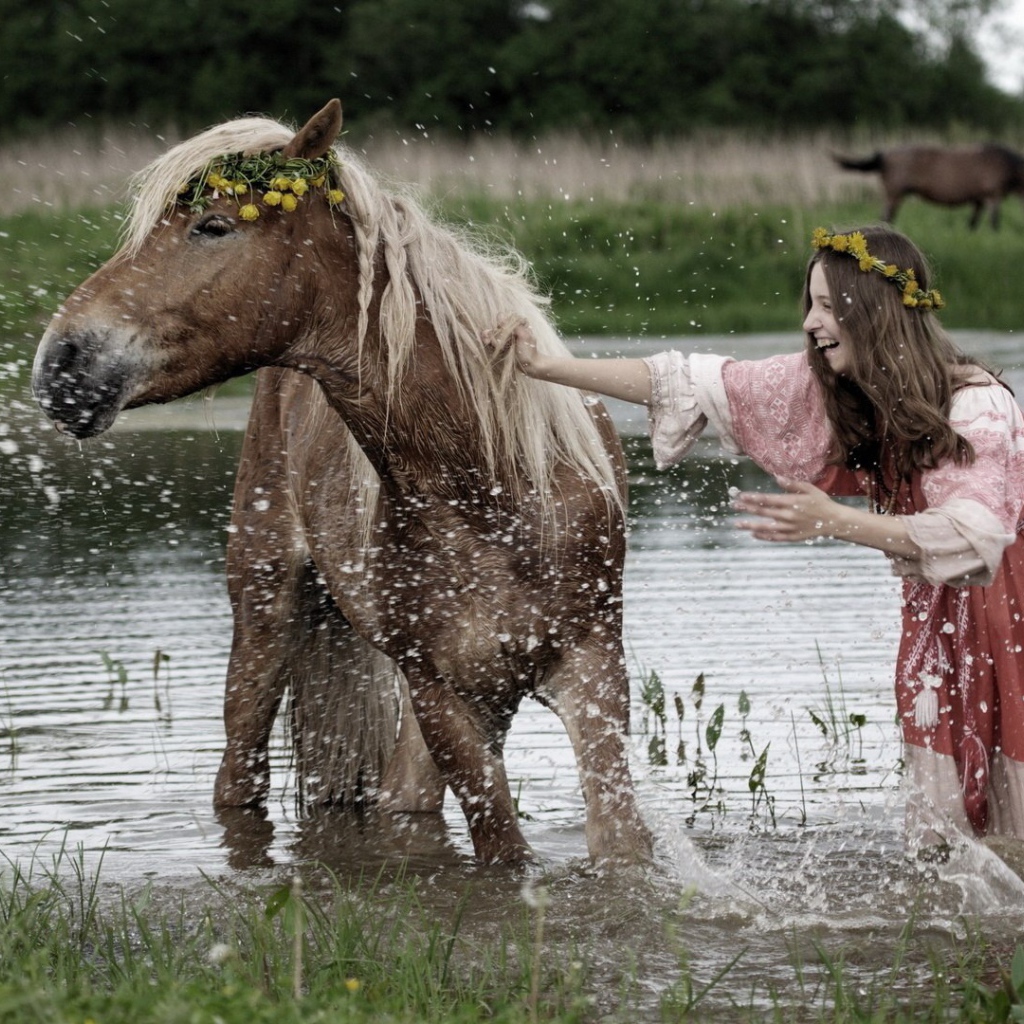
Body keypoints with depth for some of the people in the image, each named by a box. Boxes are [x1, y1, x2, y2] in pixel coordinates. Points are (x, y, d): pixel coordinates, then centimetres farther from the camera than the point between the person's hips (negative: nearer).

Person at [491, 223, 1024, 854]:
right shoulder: (824, 386, -7)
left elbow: (973, 534, -39)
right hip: (936, 609, 6)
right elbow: (694, 385, -7)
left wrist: (834, 522, -48)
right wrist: (545, 368, -12)